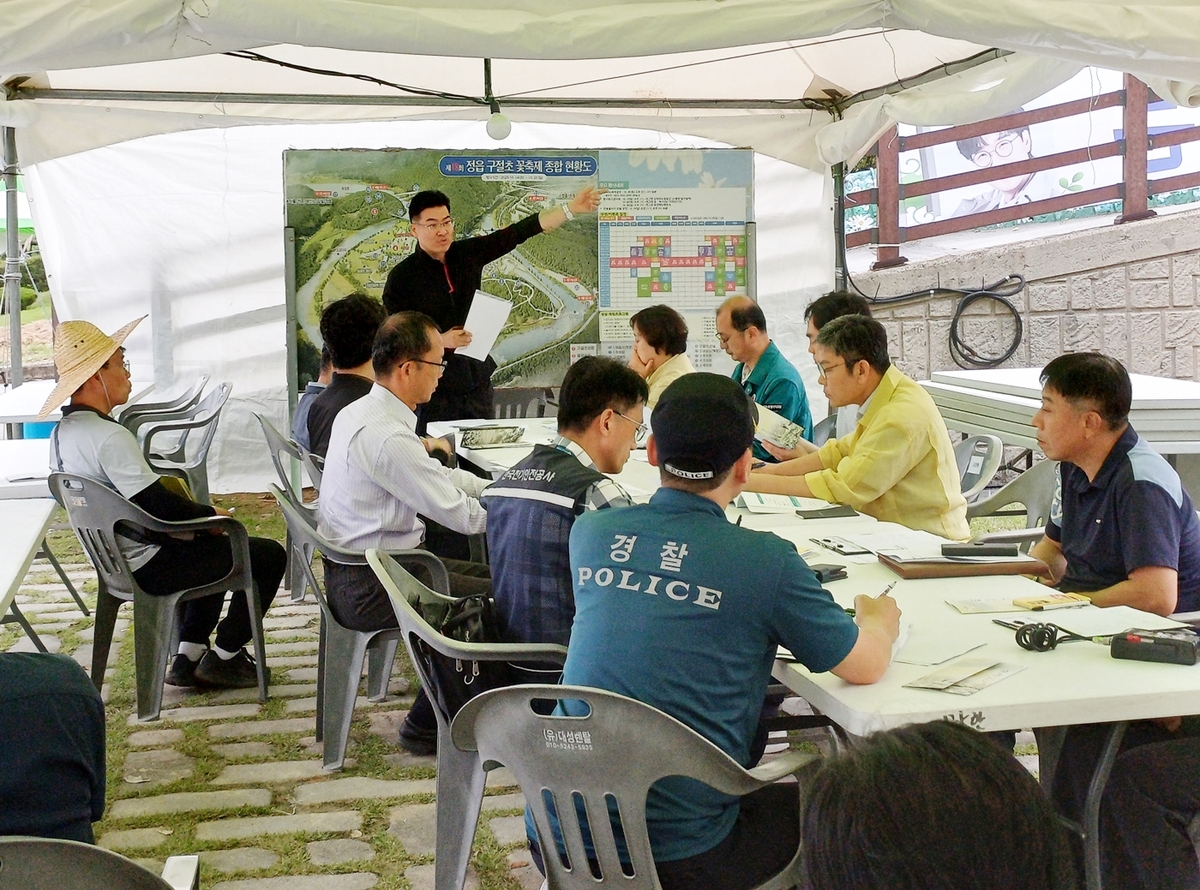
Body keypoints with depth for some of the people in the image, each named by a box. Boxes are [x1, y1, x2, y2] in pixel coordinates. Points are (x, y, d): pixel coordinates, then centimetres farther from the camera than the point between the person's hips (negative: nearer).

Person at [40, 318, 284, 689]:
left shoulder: (62, 432, 5)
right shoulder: (109, 437, -26)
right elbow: (157, 506, -27)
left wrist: (195, 510, 9)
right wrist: (211, 514, -10)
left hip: (113, 560, 10)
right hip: (147, 568, -10)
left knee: (214, 547, 32)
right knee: (268, 556, -2)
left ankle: (188, 658, 26)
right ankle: (223, 658, 10)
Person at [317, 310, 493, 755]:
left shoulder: (361, 411, 7)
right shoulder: (386, 436, -26)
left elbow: (437, 475, 17)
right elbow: (459, 514, -21)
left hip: (355, 570, 10)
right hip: (370, 588, -10)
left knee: (487, 575, 13)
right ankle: (425, 727, 5)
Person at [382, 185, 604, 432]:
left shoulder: (468, 254, 4)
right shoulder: (402, 277, -7)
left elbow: (518, 232, 0)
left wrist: (572, 208, -5)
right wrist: (440, 340, -21)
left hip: (478, 383, 4)